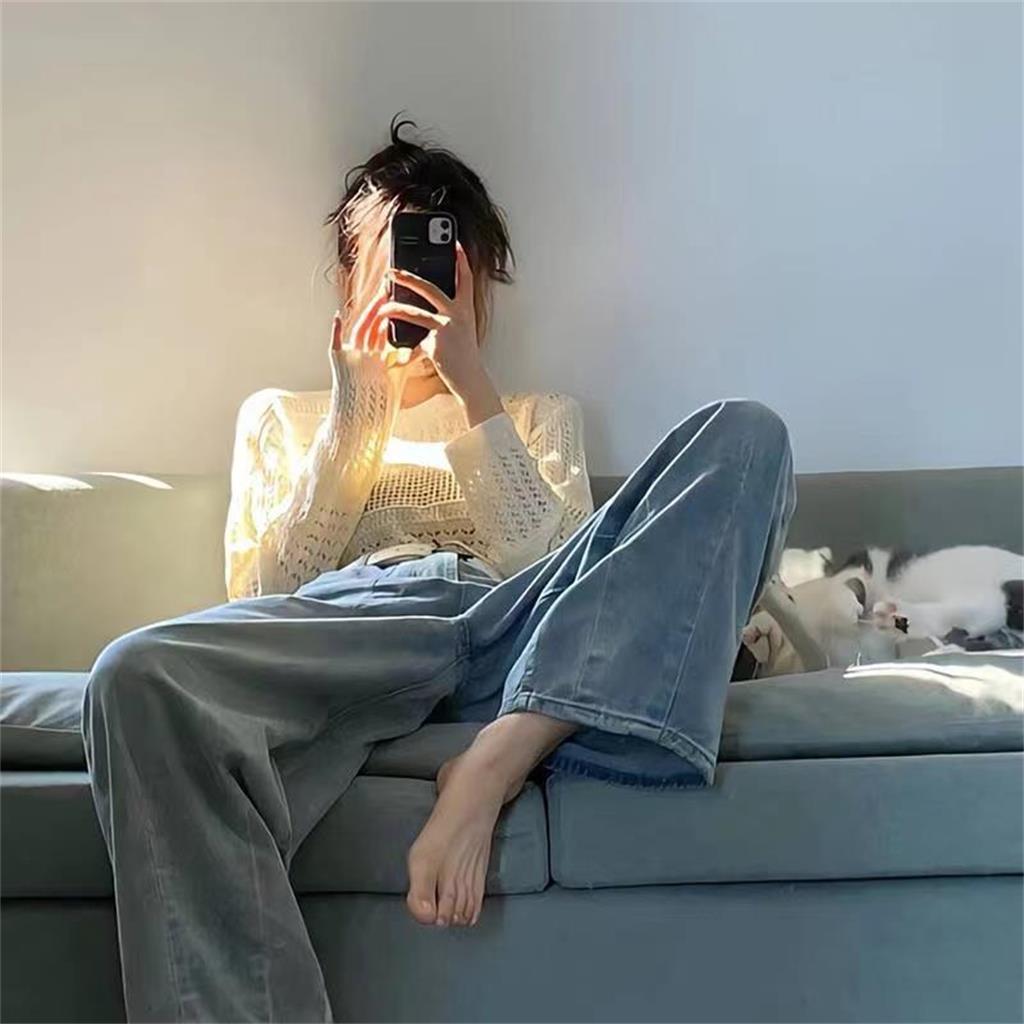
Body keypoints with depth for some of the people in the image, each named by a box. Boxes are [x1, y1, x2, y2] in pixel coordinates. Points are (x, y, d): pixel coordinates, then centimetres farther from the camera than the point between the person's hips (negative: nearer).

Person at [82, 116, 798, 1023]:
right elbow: (261, 596, 14)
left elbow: (556, 559, 9)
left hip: (513, 624, 2)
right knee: (137, 677, -36)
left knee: (742, 433, -20)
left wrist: (470, 384, 5)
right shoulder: (282, 416, 31)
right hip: (344, 625, -1)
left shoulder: (537, 415, 31)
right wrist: (354, 419, 9)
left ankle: (497, 762, -35)